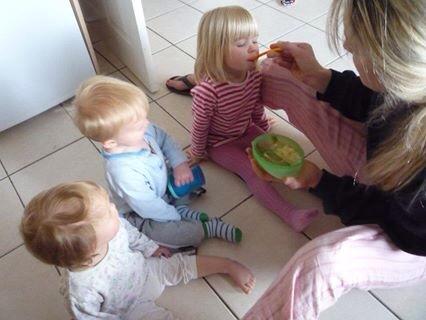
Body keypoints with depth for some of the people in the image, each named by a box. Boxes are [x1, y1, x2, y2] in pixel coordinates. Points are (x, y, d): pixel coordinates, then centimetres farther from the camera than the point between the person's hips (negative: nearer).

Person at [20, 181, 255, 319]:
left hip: (145, 269, 4)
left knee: (184, 266, 8)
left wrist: (151, 248, 10)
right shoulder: (80, 291, -42)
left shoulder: (110, 227, -30)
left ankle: (229, 265, 30)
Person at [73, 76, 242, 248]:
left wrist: (180, 163, -14)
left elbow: (165, 140, -1)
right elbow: (148, 207, -30)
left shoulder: (142, 131, -22)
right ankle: (210, 228, 3)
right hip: (143, 216, -8)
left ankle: (182, 207, 4)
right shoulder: (124, 172, -43)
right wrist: (176, 216, -15)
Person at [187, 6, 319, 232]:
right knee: (251, 170, -20)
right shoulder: (207, 90, -36)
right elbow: (200, 126, -20)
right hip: (220, 143, -8)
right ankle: (290, 215, -25)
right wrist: (197, 154, -5)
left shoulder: (254, 75, -16)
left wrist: (266, 131, 15)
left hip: (247, 130, 8)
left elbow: (257, 108, 3)